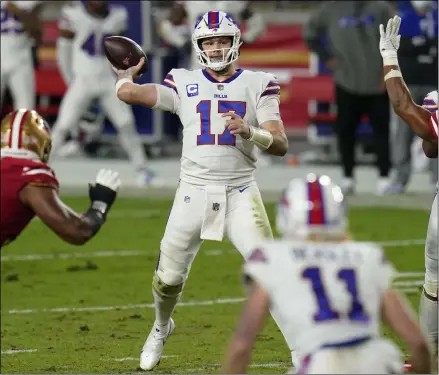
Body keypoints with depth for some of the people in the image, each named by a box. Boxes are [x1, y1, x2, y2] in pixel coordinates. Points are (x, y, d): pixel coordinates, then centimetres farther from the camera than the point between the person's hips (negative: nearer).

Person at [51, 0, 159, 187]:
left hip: (107, 81, 3)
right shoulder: (73, 15, -12)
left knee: (127, 124, -1)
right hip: (82, 80, -3)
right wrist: (71, 81, 0)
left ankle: (142, 171, 8)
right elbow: (63, 51, -3)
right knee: (62, 126, -8)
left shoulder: (118, 16, 1)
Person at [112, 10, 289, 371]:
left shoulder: (258, 84, 2)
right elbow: (126, 92, -2)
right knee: (169, 277, 9)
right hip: (194, 191, 1)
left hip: (240, 192, -1)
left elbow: (281, 145, -4)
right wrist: (128, 71, 18)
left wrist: (250, 131, -22)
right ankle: (161, 328, 40)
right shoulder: (183, 83, 5)